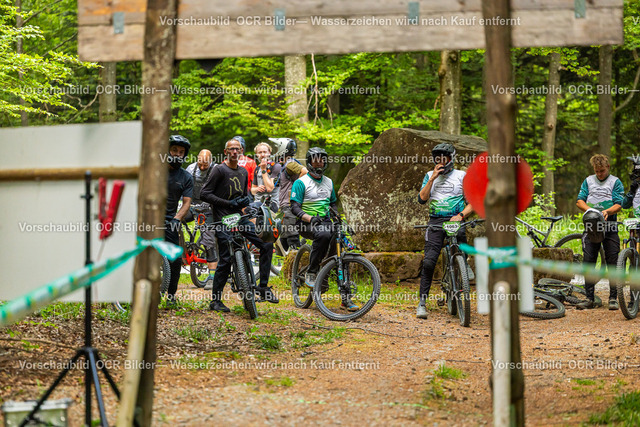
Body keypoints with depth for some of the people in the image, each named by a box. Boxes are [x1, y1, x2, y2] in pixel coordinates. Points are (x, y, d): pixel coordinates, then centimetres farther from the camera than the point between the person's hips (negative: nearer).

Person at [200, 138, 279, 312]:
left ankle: (263, 287, 4)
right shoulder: (220, 170, -7)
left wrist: (248, 199, 2)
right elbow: (204, 194, -11)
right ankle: (215, 300, 1)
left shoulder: (243, 172, 15)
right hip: (223, 219, -7)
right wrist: (229, 203, -15)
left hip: (240, 217, 7)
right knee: (226, 259, -11)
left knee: (266, 244, -4)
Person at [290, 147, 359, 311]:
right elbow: (295, 207, -9)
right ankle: (311, 273, -25)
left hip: (325, 221, 5)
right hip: (307, 223, -5)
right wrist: (310, 218, -26)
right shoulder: (301, 182, -3)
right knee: (323, 234, -39)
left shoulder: (328, 182, 17)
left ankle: (346, 298, -11)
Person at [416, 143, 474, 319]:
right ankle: (422, 303, -11)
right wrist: (433, 178, -8)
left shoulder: (462, 176, 6)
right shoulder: (430, 176, 12)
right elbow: (422, 199, 0)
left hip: (455, 221, 0)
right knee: (428, 262, -12)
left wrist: (461, 215, -12)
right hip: (436, 222, 0)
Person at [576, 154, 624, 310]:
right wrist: (590, 210, -14)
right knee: (589, 261, -1)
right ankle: (590, 299, 4)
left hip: (609, 226, -2)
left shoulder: (615, 182, 5)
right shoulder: (588, 181, 14)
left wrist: (606, 211, -23)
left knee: (613, 263, -4)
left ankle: (613, 298, 2)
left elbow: (618, 205, -3)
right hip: (591, 226, 2)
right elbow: (579, 201, 7)